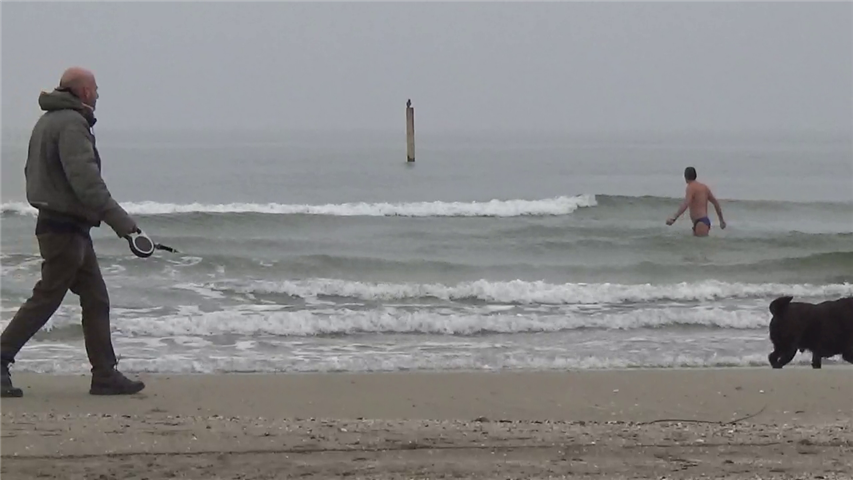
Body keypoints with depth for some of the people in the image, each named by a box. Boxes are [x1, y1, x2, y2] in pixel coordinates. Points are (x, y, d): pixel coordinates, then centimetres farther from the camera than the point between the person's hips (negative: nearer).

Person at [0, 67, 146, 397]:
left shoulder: (47, 122, 15)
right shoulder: (72, 123, -16)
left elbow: (32, 172, 20)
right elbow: (85, 178, -25)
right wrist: (118, 219, -25)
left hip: (53, 221, 10)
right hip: (65, 227, -10)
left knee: (96, 299, 10)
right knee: (46, 297, -5)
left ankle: (105, 375, 10)